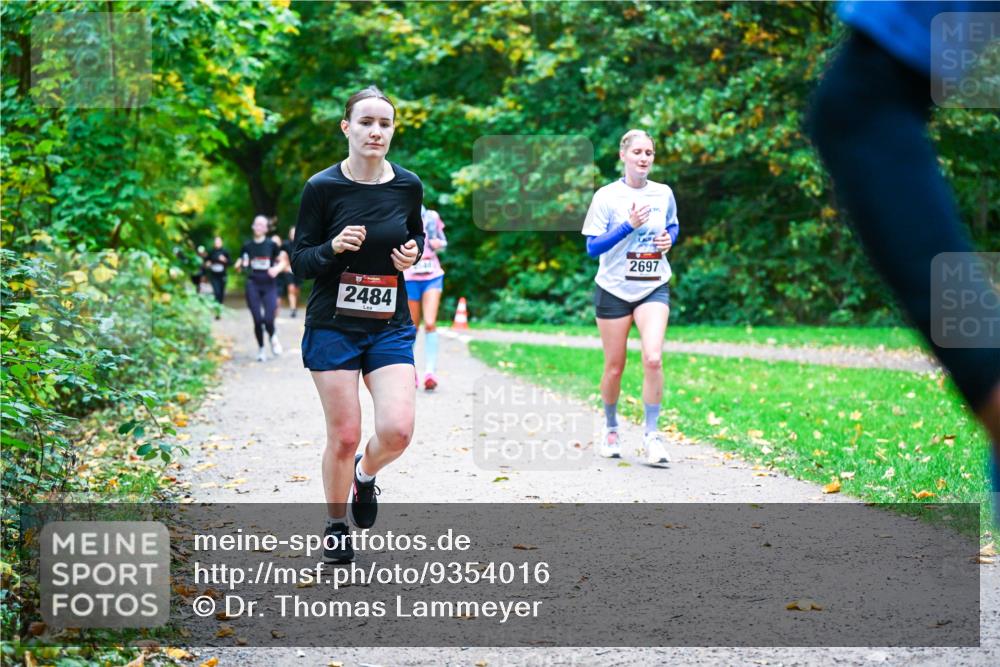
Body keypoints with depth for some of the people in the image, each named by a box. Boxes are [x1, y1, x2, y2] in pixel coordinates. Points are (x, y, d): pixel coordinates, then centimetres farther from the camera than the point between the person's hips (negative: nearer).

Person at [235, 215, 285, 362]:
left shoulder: (272, 245, 0)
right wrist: (241, 265, -13)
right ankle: (260, 349, 17)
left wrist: (277, 269, -13)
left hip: (269, 285, -1)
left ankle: (272, 337, 23)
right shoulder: (247, 246, 5)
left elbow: (282, 262, 8)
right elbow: (239, 267, 10)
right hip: (253, 285, 1)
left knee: (268, 320, -11)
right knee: (258, 321, -2)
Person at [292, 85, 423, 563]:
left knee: (397, 430, -13)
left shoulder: (408, 186, 1)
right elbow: (299, 262, -4)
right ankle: (336, 526, 23)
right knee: (344, 437, -1)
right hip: (333, 327, -2)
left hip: (391, 327, 2)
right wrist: (334, 247, -24)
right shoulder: (322, 187, -9)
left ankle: (366, 475, 22)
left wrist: (412, 254, -5)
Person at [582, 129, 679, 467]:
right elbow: (592, 247, -11)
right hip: (614, 290, -2)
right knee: (614, 367, 6)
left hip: (653, 289, 2)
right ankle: (611, 429, 29)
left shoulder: (664, 194, 3)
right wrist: (629, 225, -21)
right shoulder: (606, 196, -7)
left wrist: (669, 239, -1)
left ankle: (651, 433, -7)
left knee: (653, 359, -17)